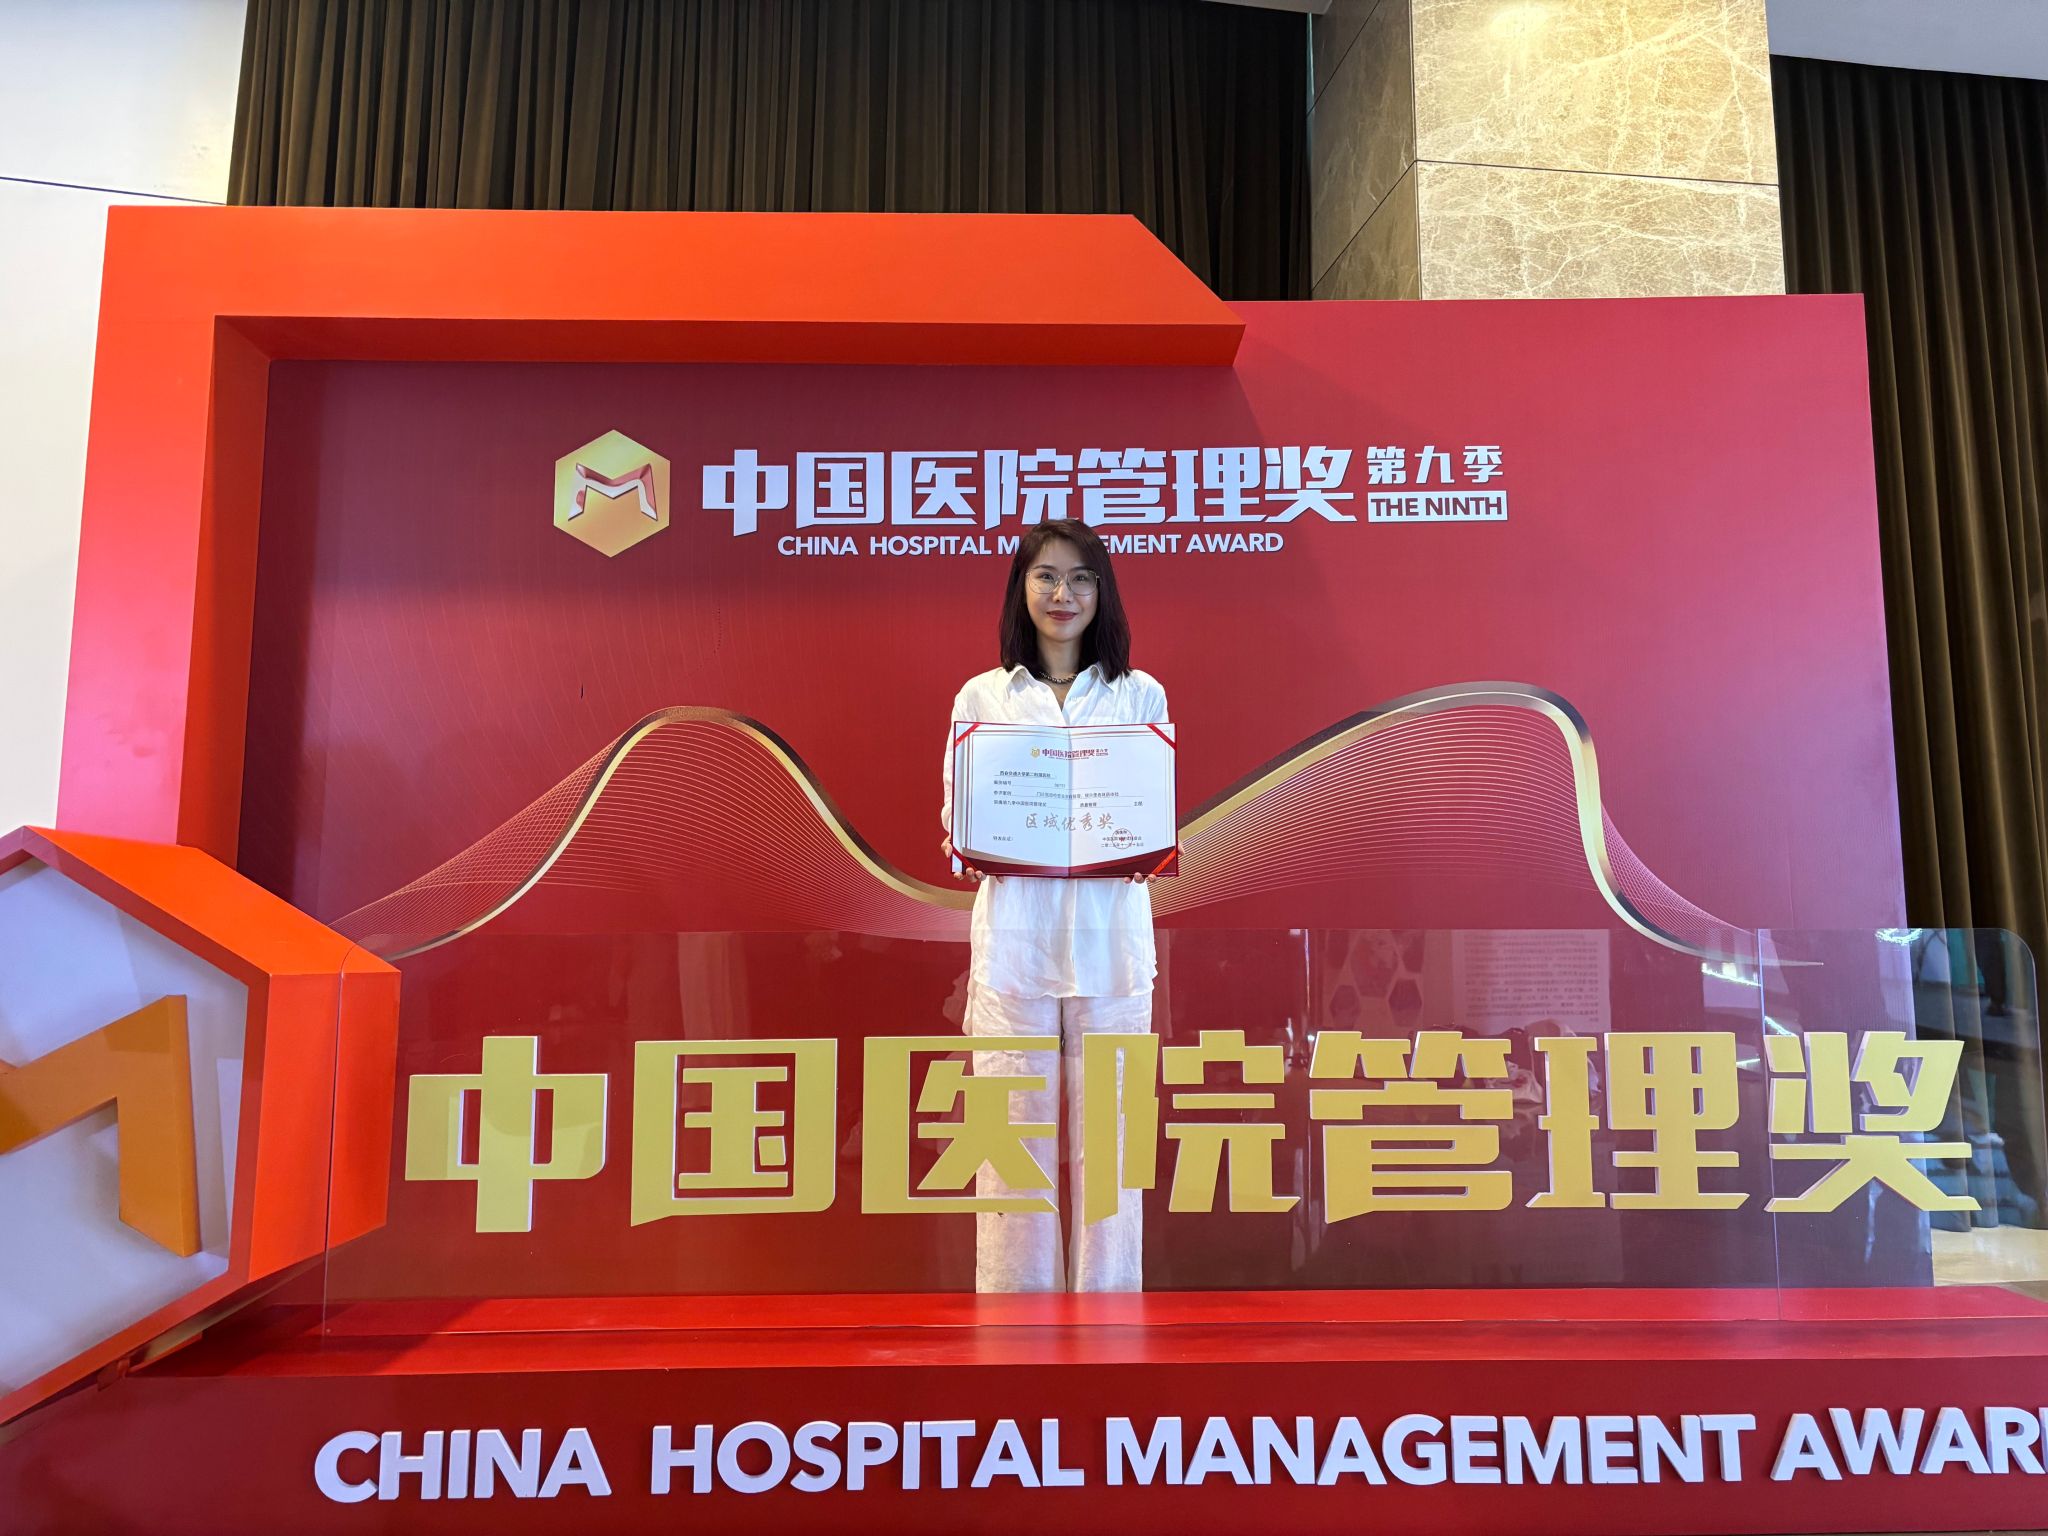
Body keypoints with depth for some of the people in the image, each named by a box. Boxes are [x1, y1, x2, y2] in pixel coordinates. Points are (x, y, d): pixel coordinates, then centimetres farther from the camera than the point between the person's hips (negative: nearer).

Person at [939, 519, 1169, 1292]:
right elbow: (955, 821, 7)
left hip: (1111, 942, 1)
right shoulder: (982, 696, 7)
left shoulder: (1140, 694, 8)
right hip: (1014, 941, 0)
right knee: (1014, 1140, 4)